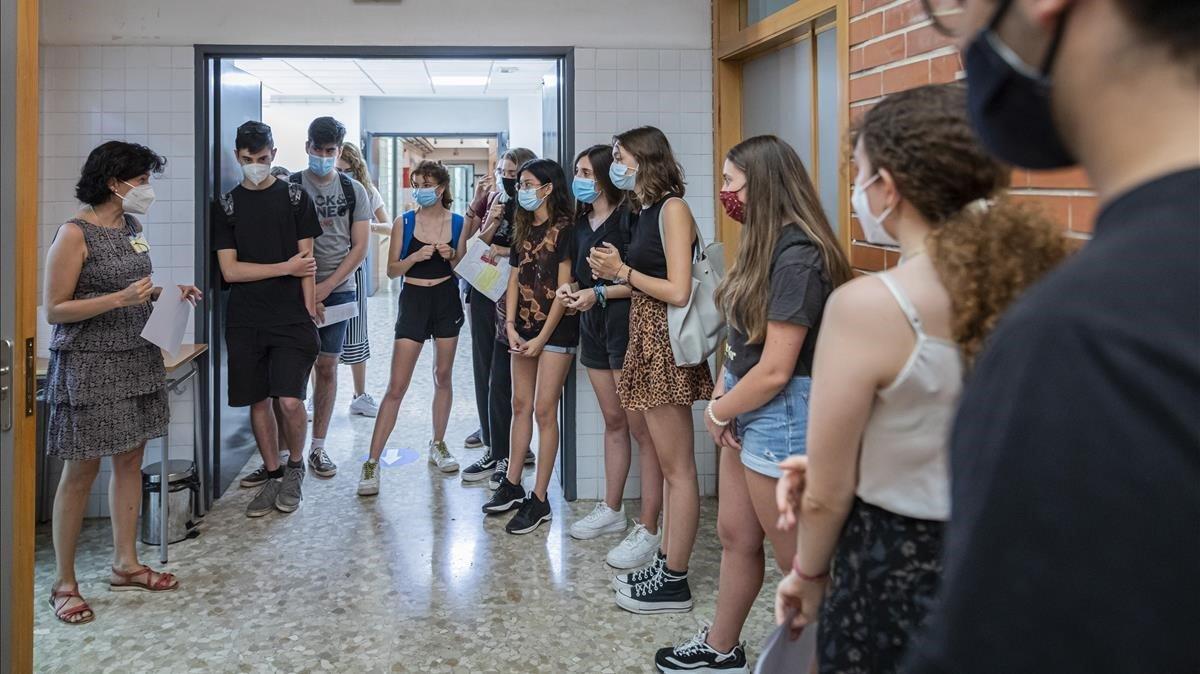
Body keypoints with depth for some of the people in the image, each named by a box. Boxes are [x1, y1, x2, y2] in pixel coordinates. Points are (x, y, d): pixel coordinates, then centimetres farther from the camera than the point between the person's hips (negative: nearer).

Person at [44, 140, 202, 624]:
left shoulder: (130, 227, 9)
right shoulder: (75, 234, -14)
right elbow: (54, 310, -14)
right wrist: (119, 299, -23)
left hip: (136, 359, 8)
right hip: (88, 365, -7)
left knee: (130, 460, 12)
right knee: (81, 471, -1)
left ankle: (125, 564, 24)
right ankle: (64, 584, 11)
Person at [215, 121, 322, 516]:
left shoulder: (295, 198, 5)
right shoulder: (226, 205, 7)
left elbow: (306, 261, 2)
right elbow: (229, 270, 0)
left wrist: (310, 312, -5)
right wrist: (286, 267, -6)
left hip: (291, 319, -2)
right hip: (245, 320, 2)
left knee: (290, 401, -11)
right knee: (259, 400, 6)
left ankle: (295, 467, 14)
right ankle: (272, 473, 22)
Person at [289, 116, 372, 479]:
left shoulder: (354, 191, 6)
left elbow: (360, 247, 3)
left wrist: (326, 286, -7)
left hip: (338, 290, 2)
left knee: (327, 368, 4)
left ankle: (317, 447, 12)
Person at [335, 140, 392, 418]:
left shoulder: (367, 192, 3)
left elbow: (390, 228, 1)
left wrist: (372, 226, -19)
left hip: (353, 268, 3)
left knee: (356, 332, 9)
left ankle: (360, 396, 20)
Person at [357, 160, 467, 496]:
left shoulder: (458, 223, 1)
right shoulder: (404, 223, -2)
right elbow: (392, 270, 0)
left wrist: (453, 257, -11)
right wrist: (415, 257, -17)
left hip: (447, 299, 2)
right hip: (413, 300, -2)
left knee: (443, 376, 12)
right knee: (396, 386, -6)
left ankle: (438, 445, 29)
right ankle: (372, 462, -3)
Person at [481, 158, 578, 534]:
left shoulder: (564, 229, -10)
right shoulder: (524, 229, 13)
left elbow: (564, 288, -14)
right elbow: (514, 280, 10)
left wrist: (543, 337, -14)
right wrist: (511, 326, -3)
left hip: (555, 329, -7)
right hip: (524, 326, 7)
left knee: (544, 410, -5)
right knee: (521, 405, 12)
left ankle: (539, 500, 1)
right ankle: (512, 486, 21)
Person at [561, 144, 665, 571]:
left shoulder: (628, 218, -13)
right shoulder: (581, 223, 14)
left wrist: (600, 292, -18)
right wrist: (571, 288, 4)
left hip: (626, 326, -9)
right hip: (594, 328, 9)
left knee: (640, 427, -7)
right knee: (613, 421, 17)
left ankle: (649, 530, -4)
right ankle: (611, 510, 28)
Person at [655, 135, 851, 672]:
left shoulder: (797, 256, -21)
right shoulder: (764, 244, 7)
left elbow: (775, 371, -22)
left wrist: (717, 411, -9)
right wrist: (719, 396, -2)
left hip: (780, 412, -9)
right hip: (745, 406, 9)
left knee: (794, 554, 5)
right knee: (735, 536, 19)